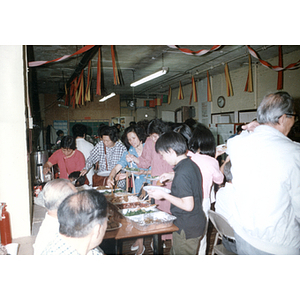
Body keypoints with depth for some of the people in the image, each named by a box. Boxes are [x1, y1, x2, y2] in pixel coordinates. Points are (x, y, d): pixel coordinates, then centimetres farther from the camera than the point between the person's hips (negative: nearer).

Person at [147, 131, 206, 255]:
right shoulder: (191, 164, 3)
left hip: (186, 229, -9)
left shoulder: (182, 173, -26)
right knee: (174, 253, 23)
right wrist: (173, 176, 11)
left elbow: (188, 205, -28)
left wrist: (164, 195, -19)